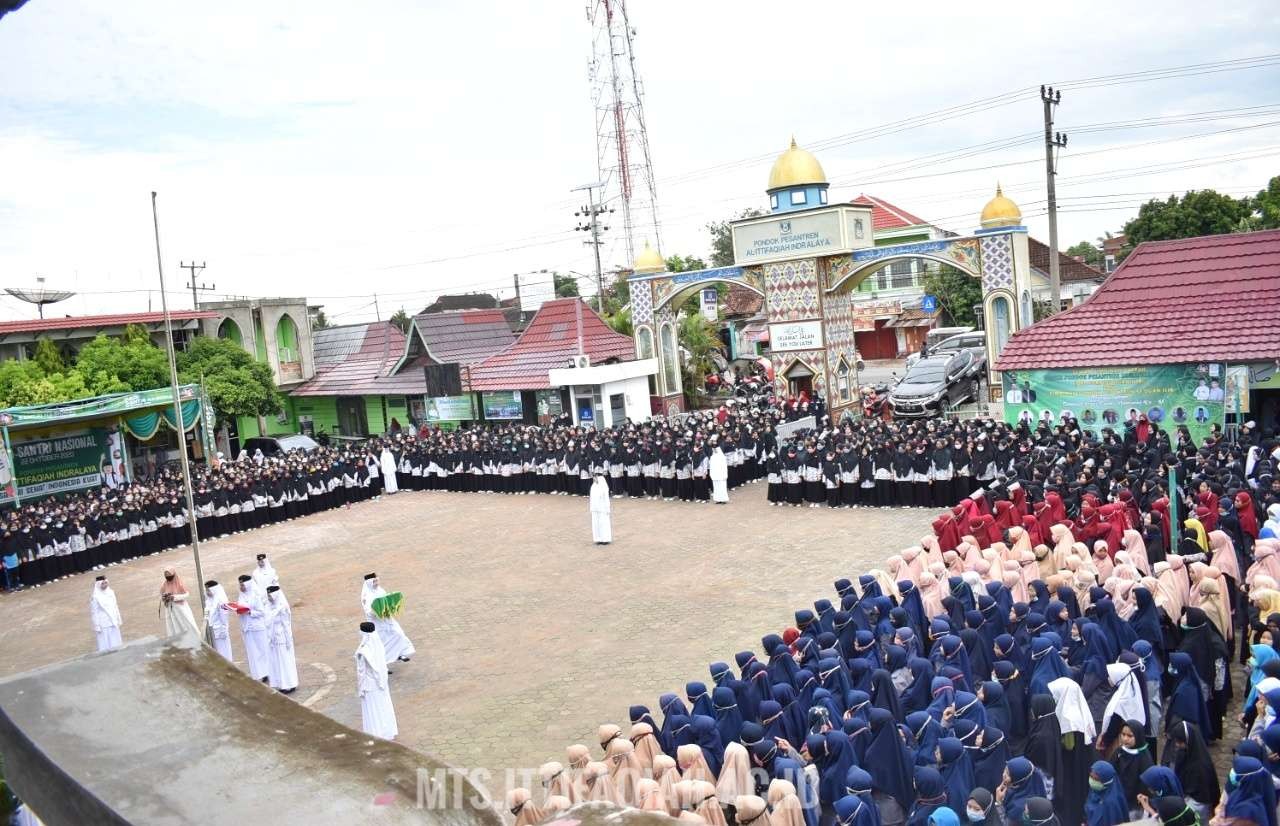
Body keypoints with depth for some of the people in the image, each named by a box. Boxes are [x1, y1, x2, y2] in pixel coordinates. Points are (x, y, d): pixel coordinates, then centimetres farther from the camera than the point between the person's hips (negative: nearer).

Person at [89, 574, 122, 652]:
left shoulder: (111, 592, 1)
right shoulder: (95, 597, -15)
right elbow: (94, 612, -12)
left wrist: (119, 619, 13)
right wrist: (97, 626, -12)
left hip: (113, 623, 5)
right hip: (103, 625, -5)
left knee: (115, 643, 14)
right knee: (105, 645, 2)